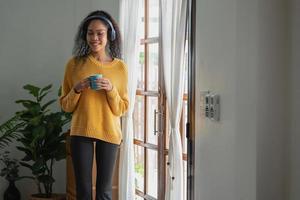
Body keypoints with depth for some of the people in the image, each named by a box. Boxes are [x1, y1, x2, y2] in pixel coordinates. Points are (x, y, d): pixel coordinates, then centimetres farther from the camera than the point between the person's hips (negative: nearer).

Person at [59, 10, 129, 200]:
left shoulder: (119, 66, 2)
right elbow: (65, 106, 7)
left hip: (109, 133, 0)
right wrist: (76, 90, -12)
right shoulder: (75, 64, 2)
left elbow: (122, 109, 3)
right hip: (81, 132, 0)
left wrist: (111, 89, -14)